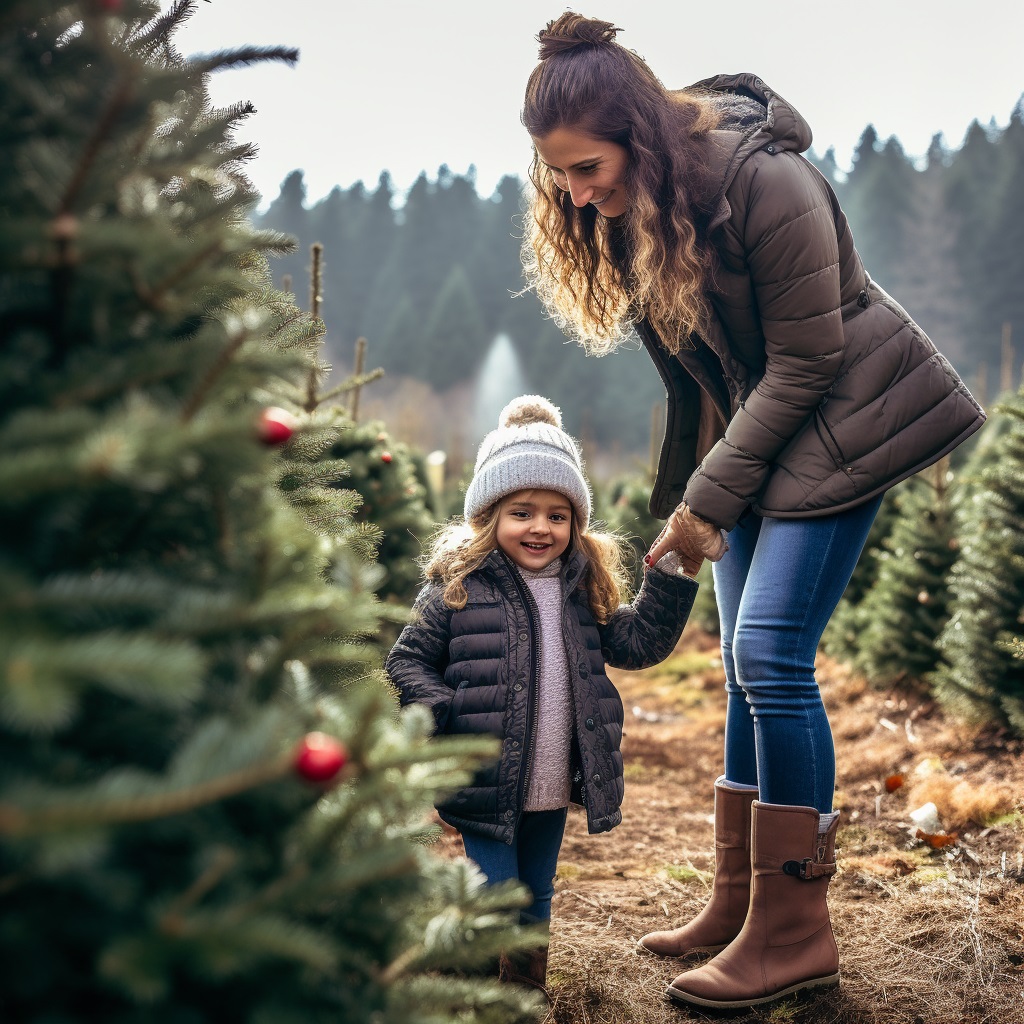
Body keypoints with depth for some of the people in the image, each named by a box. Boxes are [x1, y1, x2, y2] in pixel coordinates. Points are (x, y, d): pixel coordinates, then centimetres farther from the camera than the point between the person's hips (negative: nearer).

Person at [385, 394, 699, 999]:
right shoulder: (459, 586, -9)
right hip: (486, 785, -5)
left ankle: (528, 989, 40)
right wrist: (440, 713, -22)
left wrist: (675, 575, 2)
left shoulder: (584, 589, 5)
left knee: (537, 897, 20)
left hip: (554, 790, 5)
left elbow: (639, 643, 8)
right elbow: (408, 661, -5)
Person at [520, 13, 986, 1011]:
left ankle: (795, 929, -3)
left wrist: (708, 501, -17)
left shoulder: (763, 182, -25)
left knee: (771, 656, -14)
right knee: (747, 667, 7)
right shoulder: (628, 207, -2)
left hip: (840, 423, -7)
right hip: (747, 433, 7)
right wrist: (683, 497, 2)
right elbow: (691, 375, 6)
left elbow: (805, 363, -20)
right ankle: (740, 900, 17)